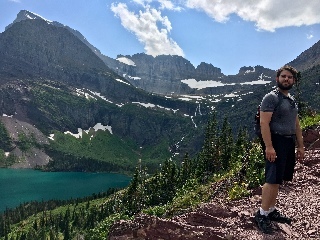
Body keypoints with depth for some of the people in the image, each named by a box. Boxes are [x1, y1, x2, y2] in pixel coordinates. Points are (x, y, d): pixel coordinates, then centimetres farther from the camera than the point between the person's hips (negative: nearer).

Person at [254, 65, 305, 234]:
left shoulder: (292, 100, 19)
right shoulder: (271, 98, -8)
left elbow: (296, 125, 22)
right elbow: (264, 123, -17)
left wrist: (300, 146, 18)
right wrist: (268, 146, -24)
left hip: (289, 143, 8)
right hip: (276, 142, -8)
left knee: (278, 180, 11)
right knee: (273, 179, -10)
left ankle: (271, 210, 21)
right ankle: (262, 214, 0)